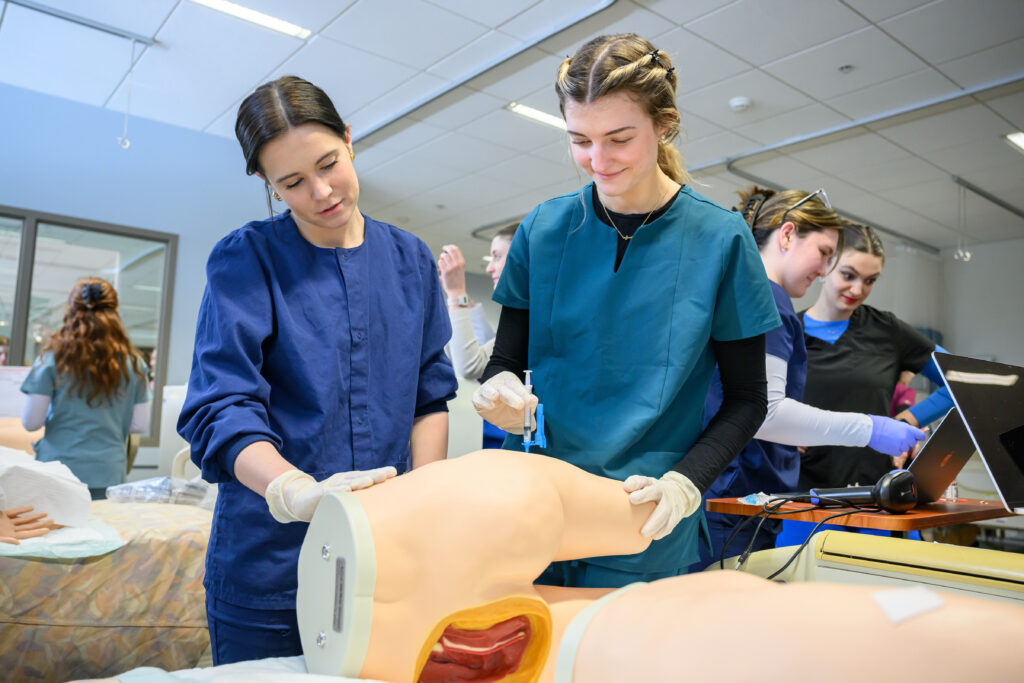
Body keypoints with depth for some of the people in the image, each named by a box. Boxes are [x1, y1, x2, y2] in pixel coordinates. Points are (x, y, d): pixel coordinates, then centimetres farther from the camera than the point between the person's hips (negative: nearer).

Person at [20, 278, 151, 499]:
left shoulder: (54, 356, -4)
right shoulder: (132, 362, 0)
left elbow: (31, 422, -3)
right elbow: (140, 426, 3)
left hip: (59, 471, -1)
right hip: (109, 474, 1)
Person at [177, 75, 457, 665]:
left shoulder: (411, 258, 6)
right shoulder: (245, 260, -4)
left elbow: (431, 398, 7)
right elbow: (220, 410, -14)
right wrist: (299, 491, -32)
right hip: (269, 561, -2)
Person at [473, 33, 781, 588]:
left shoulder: (720, 240, -6)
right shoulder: (543, 230, 0)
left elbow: (745, 400, -1)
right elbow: (506, 360, 6)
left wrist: (684, 482, -17)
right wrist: (500, 395, -17)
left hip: (648, 526, -1)